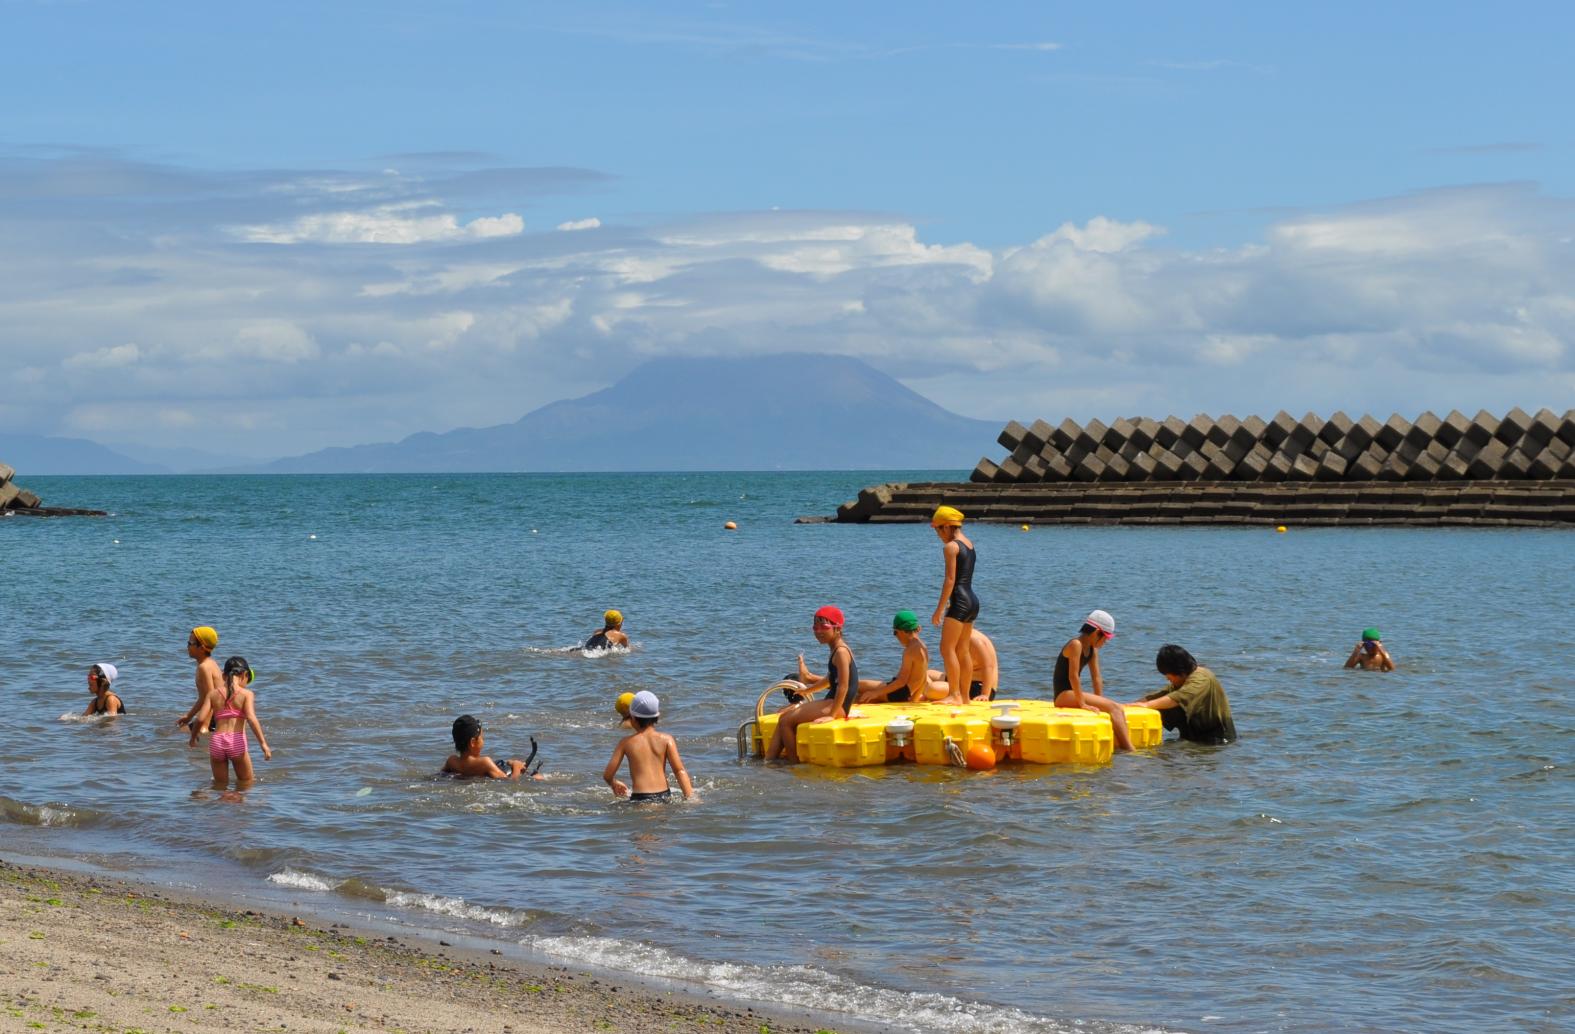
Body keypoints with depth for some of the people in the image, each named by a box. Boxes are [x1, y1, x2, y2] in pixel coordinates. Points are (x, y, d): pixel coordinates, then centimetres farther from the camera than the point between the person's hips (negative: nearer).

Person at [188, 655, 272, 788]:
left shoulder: (213, 694, 10)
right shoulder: (246, 694, 1)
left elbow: (200, 718, 3)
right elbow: (251, 718, -13)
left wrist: (193, 738, 20)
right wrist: (263, 743, -15)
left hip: (216, 741, 3)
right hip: (237, 741, -3)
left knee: (220, 784, 16)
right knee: (246, 782, 14)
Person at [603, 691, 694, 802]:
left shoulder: (626, 742, 7)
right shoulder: (666, 739, 8)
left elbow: (607, 775, 8)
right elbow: (680, 771, -1)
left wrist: (614, 784, 30)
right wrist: (690, 797, -5)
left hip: (640, 798, -2)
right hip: (664, 796, 2)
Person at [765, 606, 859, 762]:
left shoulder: (841, 652, -16)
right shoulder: (837, 650, 15)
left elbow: (843, 686, -23)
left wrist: (831, 715, -25)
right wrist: (808, 690, 44)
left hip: (837, 705, -11)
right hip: (829, 702, 11)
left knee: (786, 721, -13)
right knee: (784, 716, 11)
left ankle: (794, 763, -7)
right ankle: (769, 759, 6)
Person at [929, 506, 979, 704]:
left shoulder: (951, 547, -11)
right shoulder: (969, 544, 15)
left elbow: (950, 579, -16)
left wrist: (940, 608, -15)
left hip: (960, 601, -9)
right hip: (973, 600, 9)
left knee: (947, 648, -8)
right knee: (963, 651, 13)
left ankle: (955, 695, -13)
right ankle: (964, 696, 15)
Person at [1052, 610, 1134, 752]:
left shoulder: (1092, 649, 13)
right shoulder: (1076, 644, -15)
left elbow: (1096, 678, 13)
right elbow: (1073, 676, -21)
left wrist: (1100, 701, 3)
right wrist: (1083, 704, -24)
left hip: (1074, 694, 9)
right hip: (1063, 695, -9)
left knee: (1118, 710, -9)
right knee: (1112, 707, -20)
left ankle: (1122, 747, -16)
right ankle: (1128, 750, -22)